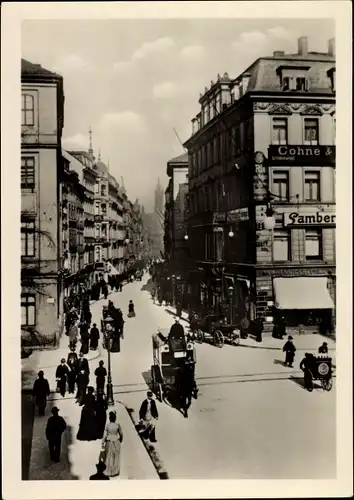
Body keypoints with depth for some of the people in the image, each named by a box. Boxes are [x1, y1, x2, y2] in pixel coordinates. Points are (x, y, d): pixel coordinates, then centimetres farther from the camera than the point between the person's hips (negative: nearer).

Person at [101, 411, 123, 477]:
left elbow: (104, 435, -11)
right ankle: (116, 471, 23)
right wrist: (120, 440, 18)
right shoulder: (118, 425, -12)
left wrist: (103, 444, 0)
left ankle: (109, 472, 19)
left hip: (109, 443, -1)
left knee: (109, 457, 13)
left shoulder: (107, 425, -15)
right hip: (116, 443, 1)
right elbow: (121, 434, -1)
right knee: (116, 457, 15)